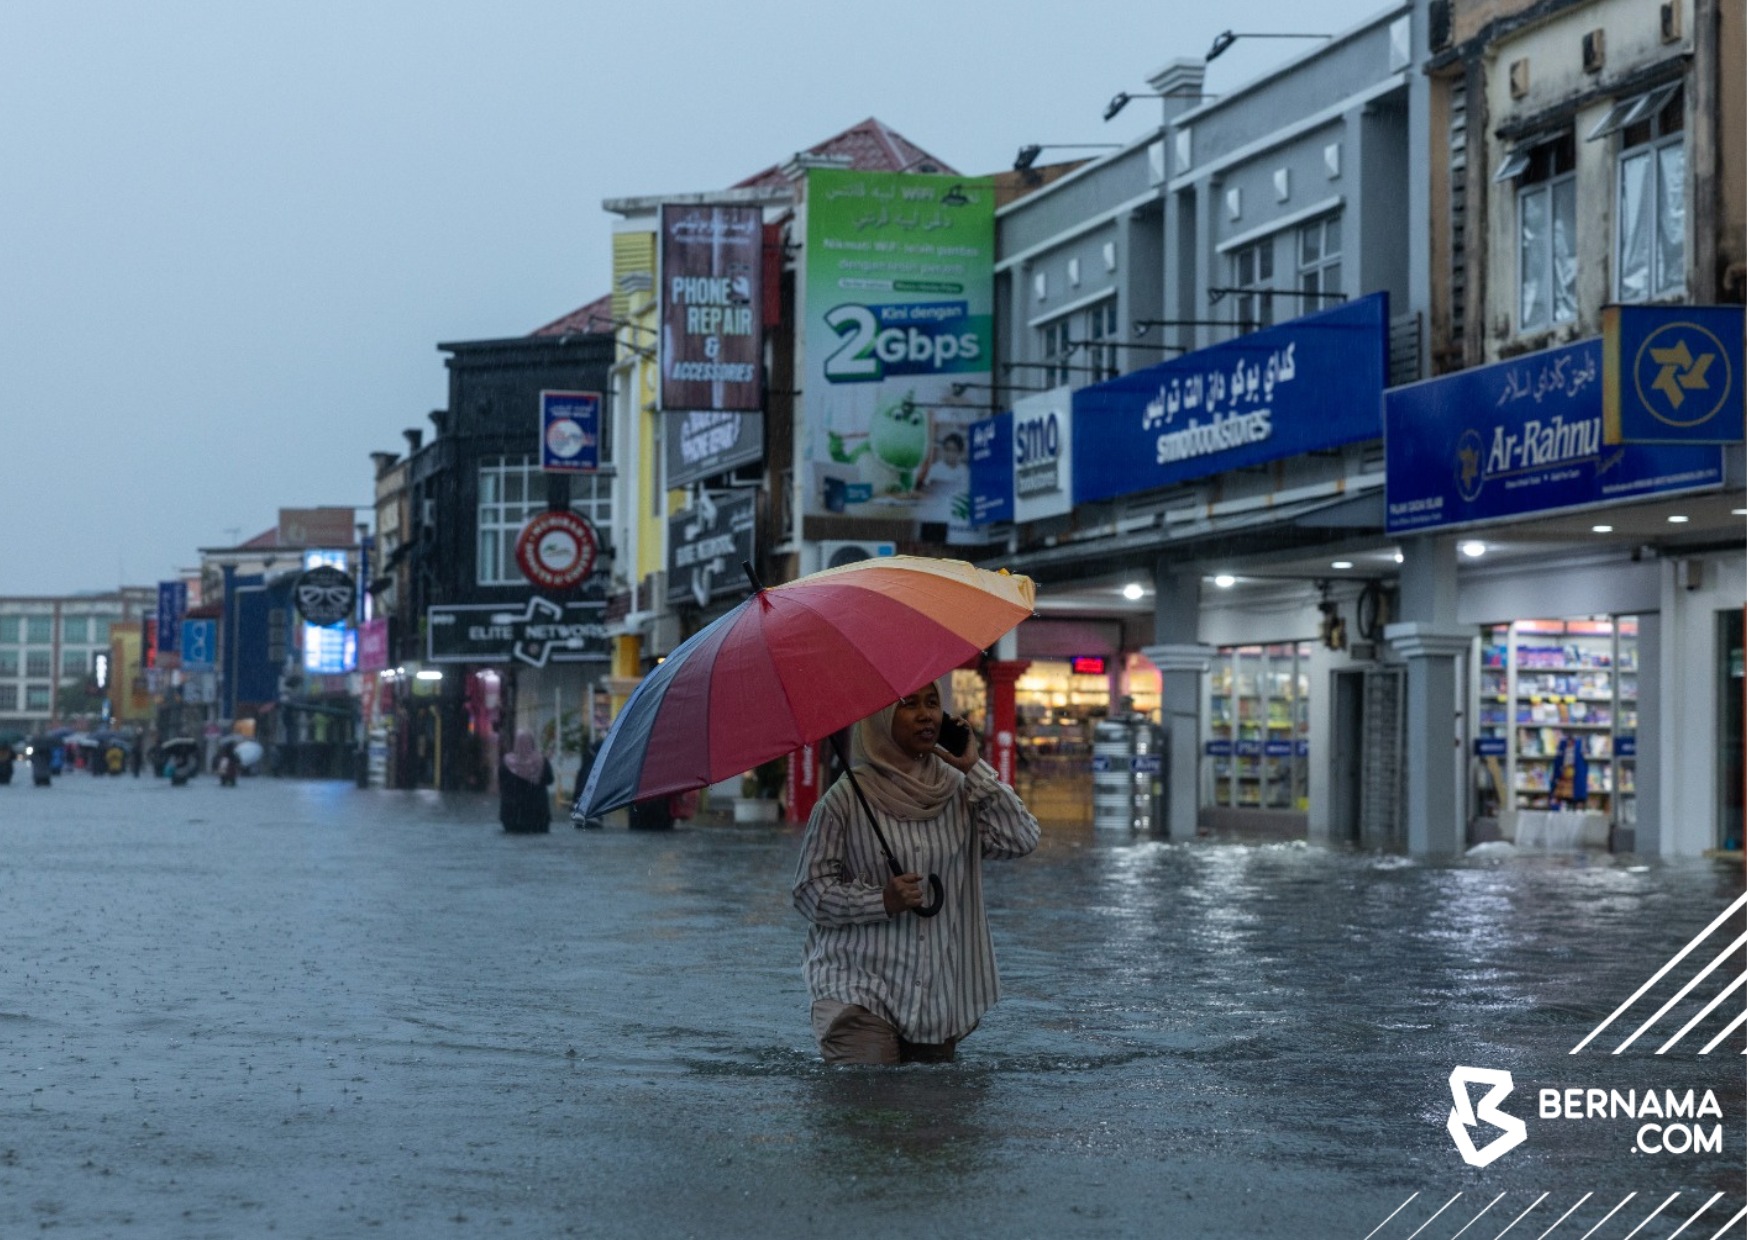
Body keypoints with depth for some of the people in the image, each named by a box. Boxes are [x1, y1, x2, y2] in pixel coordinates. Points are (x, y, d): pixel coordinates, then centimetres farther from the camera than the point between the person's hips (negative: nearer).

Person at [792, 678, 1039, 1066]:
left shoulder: (959, 791, 7)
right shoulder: (848, 797, -4)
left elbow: (1022, 839, -6)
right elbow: (809, 891, -3)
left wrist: (974, 768, -5)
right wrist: (882, 901, -18)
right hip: (860, 991, -4)